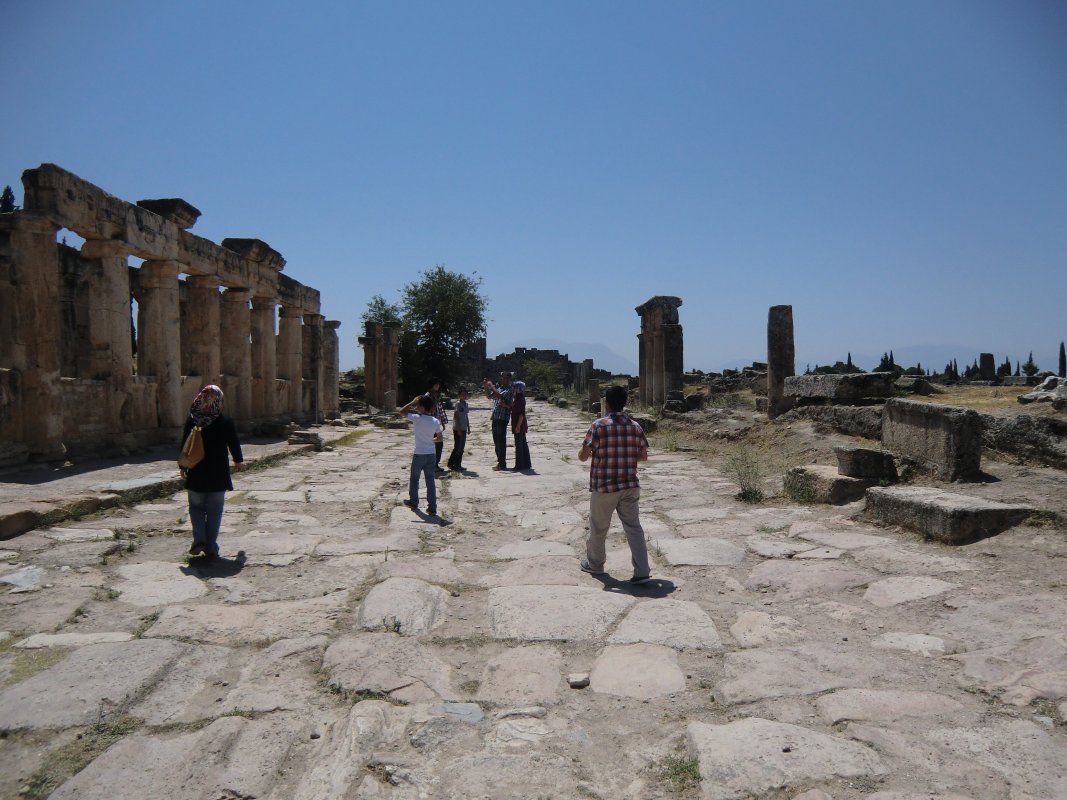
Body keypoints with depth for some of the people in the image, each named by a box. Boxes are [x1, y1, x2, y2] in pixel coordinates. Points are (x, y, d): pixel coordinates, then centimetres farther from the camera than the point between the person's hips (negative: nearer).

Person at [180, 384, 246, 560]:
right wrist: (239, 461, 22)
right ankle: (211, 548, 8)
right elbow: (234, 444, 3)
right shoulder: (226, 422, -7)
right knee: (214, 512, 7)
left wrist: (183, 467, 15)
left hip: (196, 474, 1)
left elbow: (184, 445, 2)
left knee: (196, 507, 16)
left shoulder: (191, 420, -3)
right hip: (218, 475, -1)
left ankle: (199, 540, -1)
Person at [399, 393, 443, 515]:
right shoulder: (436, 421, -1)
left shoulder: (418, 418, -15)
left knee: (414, 478, 17)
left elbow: (401, 412, -3)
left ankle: (413, 502, 31)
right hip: (431, 454, 4)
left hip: (419, 454, -4)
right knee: (430, 480, 7)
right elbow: (439, 438, 9)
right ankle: (432, 508, 5)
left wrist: (413, 402, -1)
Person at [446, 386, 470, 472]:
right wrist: (458, 429, -18)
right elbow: (456, 416, -15)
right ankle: (451, 464, 2)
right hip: (457, 429, -8)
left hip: (463, 429, 8)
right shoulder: (458, 403, -12)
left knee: (462, 448, 9)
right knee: (457, 447, -6)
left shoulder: (466, 404, 12)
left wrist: (468, 427, 16)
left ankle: (458, 465, 15)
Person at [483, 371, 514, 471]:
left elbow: (499, 396, -26)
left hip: (502, 418, -9)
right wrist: (486, 387, 10)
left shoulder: (509, 390, -10)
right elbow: (489, 396, 26)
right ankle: (500, 462, 23)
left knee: (501, 441, -6)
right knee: (496, 441, 14)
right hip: (495, 417, 9)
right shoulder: (499, 388, 15)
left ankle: (502, 464, -1)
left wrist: (491, 386, -16)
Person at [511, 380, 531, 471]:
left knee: (519, 445, -5)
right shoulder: (517, 398, 14)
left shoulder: (520, 399, -16)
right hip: (521, 426, 10)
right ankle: (526, 464, 19)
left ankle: (520, 465, -1)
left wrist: (518, 426, -22)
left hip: (519, 425, -10)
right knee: (523, 444, 13)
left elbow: (522, 414, -20)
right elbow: (513, 409, 20)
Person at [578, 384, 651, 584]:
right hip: (630, 486, 3)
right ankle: (642, 572, 1)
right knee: (634, 527, 6)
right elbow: (643, 456, 8)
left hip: (604, 486, -3)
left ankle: (594, 563, 33)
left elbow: (583, 456, -11)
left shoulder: (599, 425, -12)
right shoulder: (635, 426, 1)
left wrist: (583, 454, 12)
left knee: (598, 527, 15)